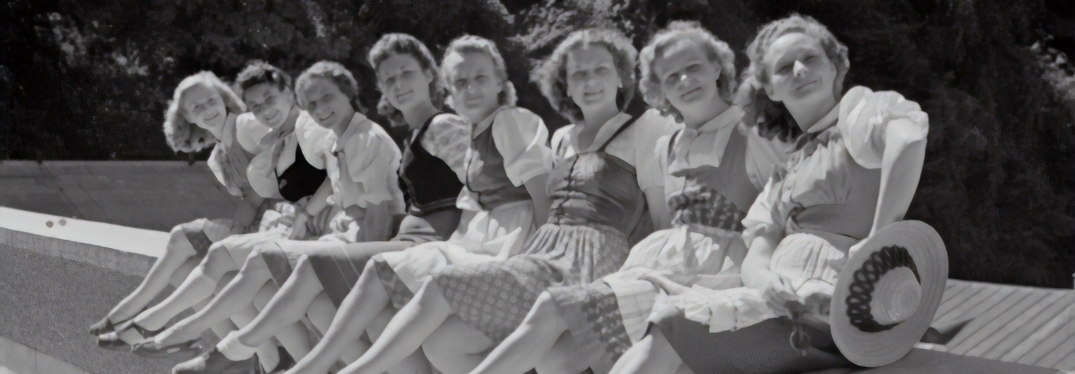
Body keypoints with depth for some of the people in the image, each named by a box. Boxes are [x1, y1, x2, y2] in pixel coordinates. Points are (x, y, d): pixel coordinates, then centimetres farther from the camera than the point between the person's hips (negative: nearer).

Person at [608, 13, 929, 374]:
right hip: (790, 300, 6)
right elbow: (754, 260, 13)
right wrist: (770, 285, -12)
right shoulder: (787, 174, 26)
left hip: (830, 304, -6)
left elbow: (909, 137, -19)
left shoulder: (860, 108, 6)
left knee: (670, 327, -22)